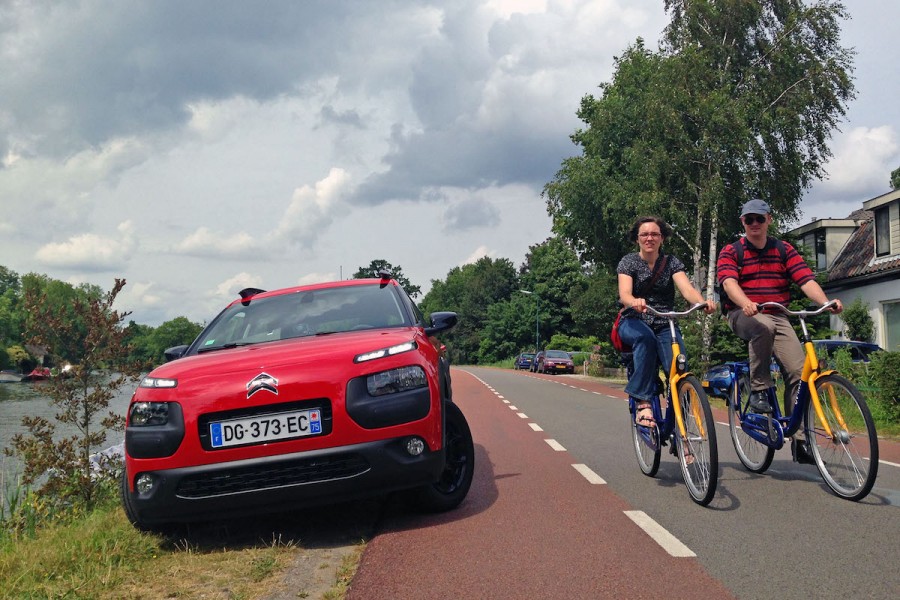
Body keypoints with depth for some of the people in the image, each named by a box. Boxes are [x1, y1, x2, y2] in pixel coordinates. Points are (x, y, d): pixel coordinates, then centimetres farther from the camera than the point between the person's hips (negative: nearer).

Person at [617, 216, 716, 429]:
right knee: (645, 337, -39)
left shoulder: (671, 262, 5)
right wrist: (635, 302, -42)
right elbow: (624, 295, -17)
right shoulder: (628, 262, 0)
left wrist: (703, 302, -36)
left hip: (665, 326, 2)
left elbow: (687, 289, -12)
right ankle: (643, 402, -36)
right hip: (634, 323, -2)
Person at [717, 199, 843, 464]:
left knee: (799, 371, -15)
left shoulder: (784, 250, 9)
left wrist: (826, 302, -25)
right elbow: (729, 283, -18)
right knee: (763, 326, -39)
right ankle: (758, 390, -24)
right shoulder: (731, 252, 1)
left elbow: (806, 280, -4)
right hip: (743, 315, -3)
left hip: (778, 317, 3)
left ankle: (799, 439, -9)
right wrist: (746, 304, -40)